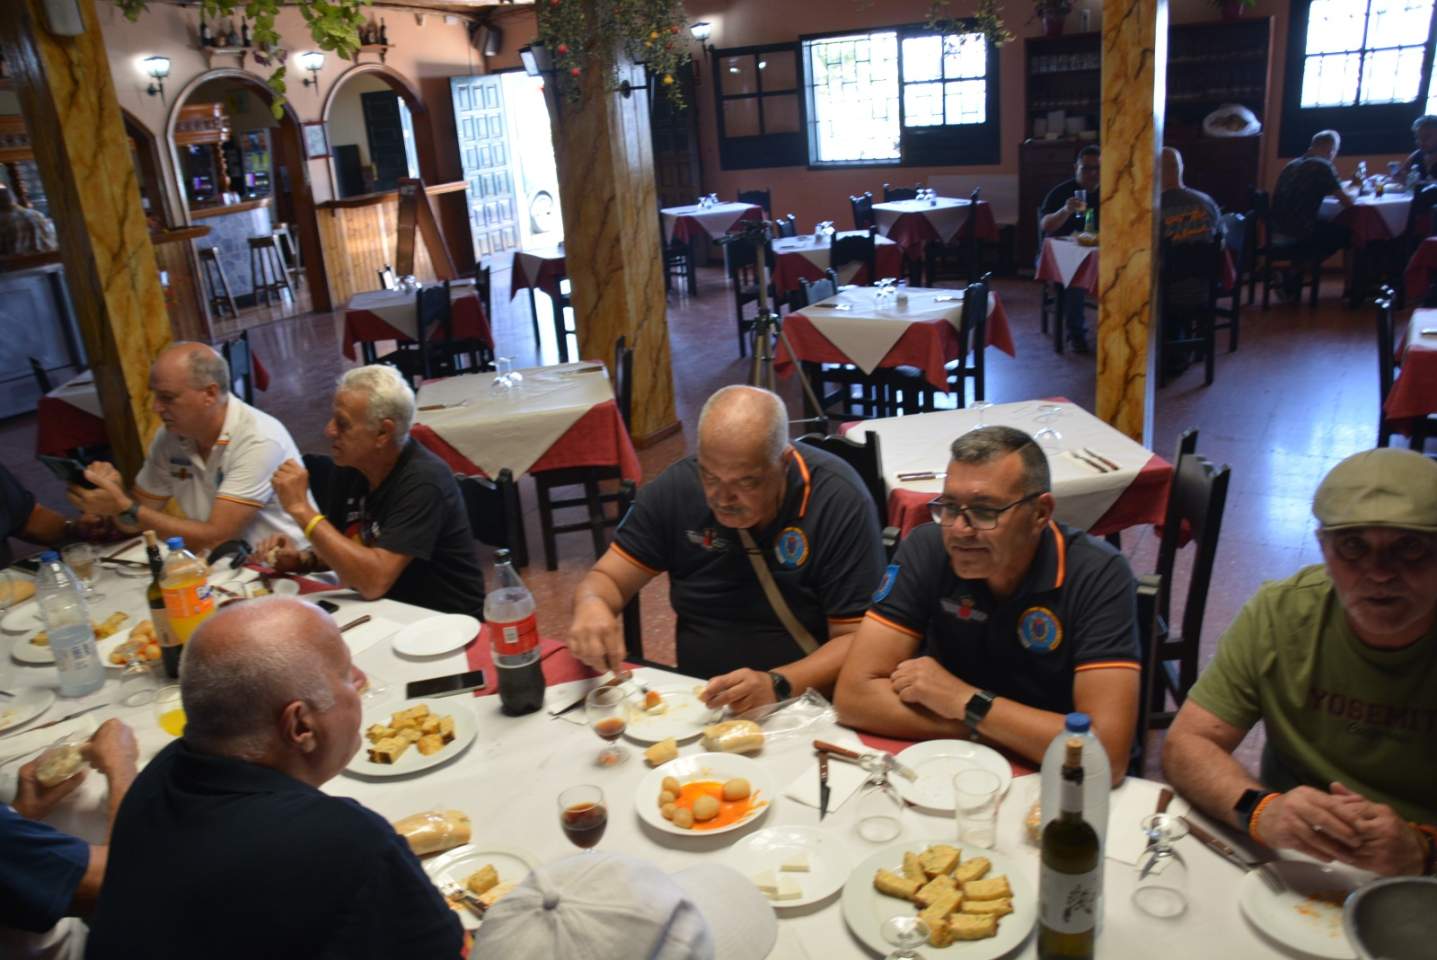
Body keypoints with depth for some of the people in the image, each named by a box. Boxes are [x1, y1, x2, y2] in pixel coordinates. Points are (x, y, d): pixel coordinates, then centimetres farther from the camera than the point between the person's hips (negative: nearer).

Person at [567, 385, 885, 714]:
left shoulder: (841, 502, -14)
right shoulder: (677, 487, -5)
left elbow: (857, 641, -14)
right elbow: (607, 579, 3)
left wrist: (778, 685, -29)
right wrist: (591, 605, -19)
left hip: (803, 710, -2)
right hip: (695, 705, 2)